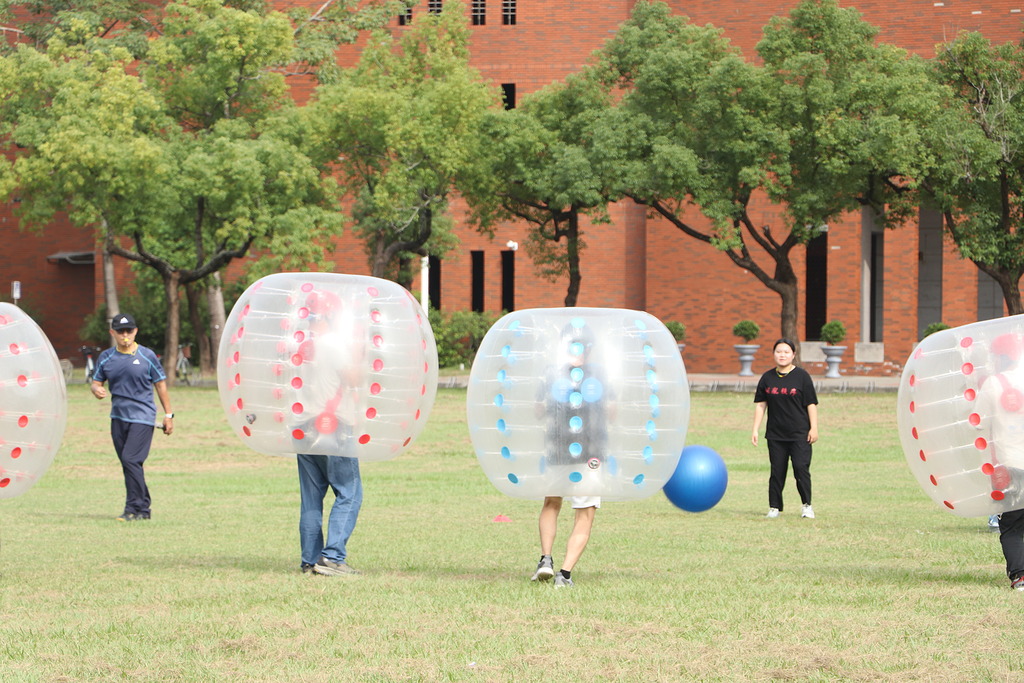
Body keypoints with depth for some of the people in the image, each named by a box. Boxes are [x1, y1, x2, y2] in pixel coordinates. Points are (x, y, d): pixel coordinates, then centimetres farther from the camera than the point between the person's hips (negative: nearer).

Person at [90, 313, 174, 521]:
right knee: (128, 464, 7)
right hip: (118, 417, 5)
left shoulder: (147, 356, -1)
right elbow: (96, 382, 12)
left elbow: (160, 384, 5)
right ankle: (143, 508, 17)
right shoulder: (106, 358, 8)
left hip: (142, 417, -5)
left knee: (131, 460, -16)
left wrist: (168, 415, 3)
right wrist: (96, 389, -14)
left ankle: (134, 509, -12)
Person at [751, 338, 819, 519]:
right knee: (777, 471, 4)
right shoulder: (767, 378, 8)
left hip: (799, 434, -3)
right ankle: (774, 507, 13)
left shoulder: (801, 376, 0)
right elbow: (760, 405, 11)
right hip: (775, 434, 3)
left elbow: (811, 404, 0)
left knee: (801, 468, -9)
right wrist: (755, 430, 6)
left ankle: (807, 505, 3)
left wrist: (813, 428, -5)